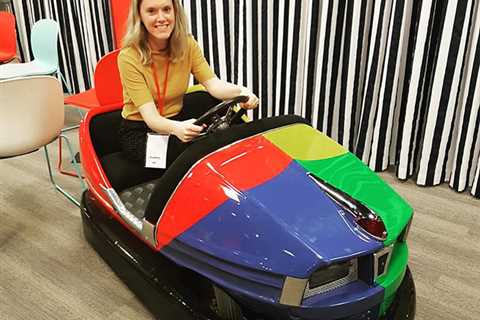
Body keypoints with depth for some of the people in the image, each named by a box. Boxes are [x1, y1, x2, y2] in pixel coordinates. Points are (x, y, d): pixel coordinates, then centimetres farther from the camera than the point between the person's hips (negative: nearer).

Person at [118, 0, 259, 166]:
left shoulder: (187, 44, -9)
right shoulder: (129, 57, -23)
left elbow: (213, 84, -17)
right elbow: (150, 117, -30)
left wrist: (241, 91, -40)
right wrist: (176, 128, -52)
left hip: (177, 117, 5)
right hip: (139, 131, -5)